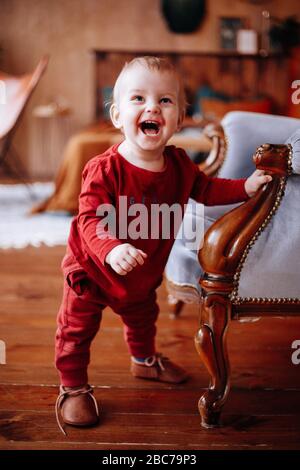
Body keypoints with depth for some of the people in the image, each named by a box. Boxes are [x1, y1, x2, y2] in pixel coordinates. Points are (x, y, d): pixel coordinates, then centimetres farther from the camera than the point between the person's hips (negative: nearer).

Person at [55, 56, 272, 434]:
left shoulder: (178, 164, -10)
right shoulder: (105, 169, -31)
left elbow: (205, 189, 6)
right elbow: (90, 219, -36)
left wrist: (246, 187, -3)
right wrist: (112, 250, -53)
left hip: (144, 272, 6)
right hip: (93, 269, -6)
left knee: (142, 317, 29)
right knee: (77, 329, 4)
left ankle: (144, 360, 57)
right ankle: (72, 386, 25)